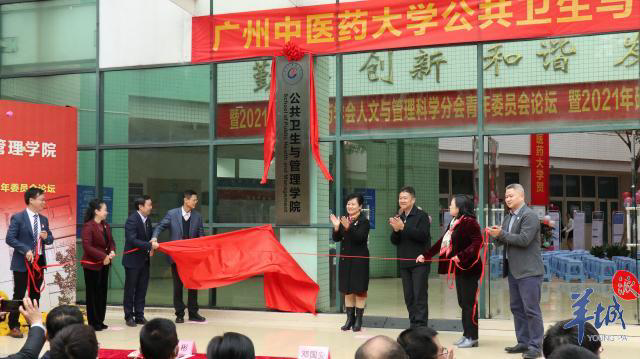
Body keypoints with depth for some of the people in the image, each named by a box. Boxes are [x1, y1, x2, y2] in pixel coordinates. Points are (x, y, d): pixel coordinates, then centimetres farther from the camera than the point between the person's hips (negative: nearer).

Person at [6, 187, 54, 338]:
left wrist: (46, 237, -8)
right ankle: (13, 326, 7)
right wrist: (26, 250, -23)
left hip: (39, 261, 6)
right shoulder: (18, 218, -10)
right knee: (19, 295, -1)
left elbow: (50, 239, 16)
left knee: (35, 294, 12)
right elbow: (10, 239, -14)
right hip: (22, 262, -6)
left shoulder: (43, 219, 10)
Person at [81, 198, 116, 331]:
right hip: (92, 265, -8)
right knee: (92, 294, 1)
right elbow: (87, 246, -21)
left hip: (104, 264, 8)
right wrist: (103, 256, -23)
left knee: (102, 293, 12)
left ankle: (100, 321, 21)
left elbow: (111, 241, 15)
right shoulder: (88, 226, -15)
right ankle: (93, 323, 9)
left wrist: (112, 251, -6)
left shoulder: (106, 225, 8)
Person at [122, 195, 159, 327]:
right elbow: (132, 240, -24)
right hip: (133, 260, -7)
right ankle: (129, 316, 11)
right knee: (130, 290, 3)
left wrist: (151, 248, -1)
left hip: (144, 260, 7)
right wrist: (150, 245, -28)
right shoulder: (132, 220, -17)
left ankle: (139, 315, 17)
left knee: (142, 289, 10)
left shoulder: (147, 220, 7)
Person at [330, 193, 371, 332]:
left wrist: (348, 228, -34)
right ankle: (350, 319, 18)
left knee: (359, 290, 0)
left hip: (359, 260, -6)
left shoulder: (364, 221, -8)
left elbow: (360, 238, -22)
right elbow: (336, 239, 5)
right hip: (345, 259, 6)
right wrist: (336, 227, -13)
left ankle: (358, 320, 6)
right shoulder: (344, 220, 9)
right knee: (347, 290, 10)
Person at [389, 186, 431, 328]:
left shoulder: (421, 215, -6)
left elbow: (423, 235, -19)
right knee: (409, 296, 9)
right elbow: (394, 241, 12)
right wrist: (396, 230, -9)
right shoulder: (399, 218, 13)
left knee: (420, 295, -8)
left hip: (419, 262, -7)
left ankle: (420, 326, -8)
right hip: (404, 262, 7)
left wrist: (403, 227, -23)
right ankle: (413, 325, 15)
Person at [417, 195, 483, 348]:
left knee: (469, 302, -4)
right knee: (463, 302, 12)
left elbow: (478, 243, -23)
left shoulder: (469, 222, -14)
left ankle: (472, 337, 2)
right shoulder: (454, 223, 14)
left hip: (469, 268, -9)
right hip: (459, 268, 9)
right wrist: (426, 255, 20)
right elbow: (442, 242, 20)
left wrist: (461, 256, -27)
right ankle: (467, 334, 19)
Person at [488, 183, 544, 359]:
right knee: (517, 308, 12)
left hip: (529, 271, -9)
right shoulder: (508, 217, 15)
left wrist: (501, 234, -18)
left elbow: (524, 239, -21)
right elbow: (506, 239, 18)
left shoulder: (529, 216, -11)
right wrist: (497, 235, -4)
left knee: (531, 309, -6)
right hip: (513, 270, 9)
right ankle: (523, 342, 19)